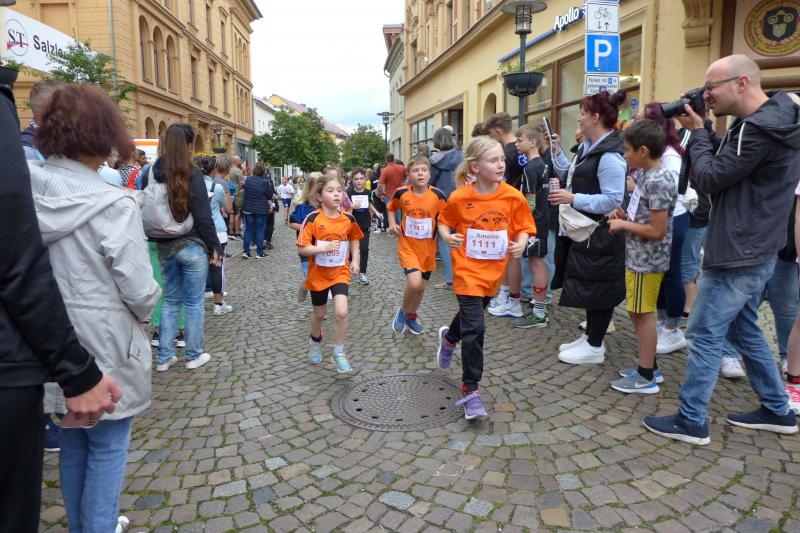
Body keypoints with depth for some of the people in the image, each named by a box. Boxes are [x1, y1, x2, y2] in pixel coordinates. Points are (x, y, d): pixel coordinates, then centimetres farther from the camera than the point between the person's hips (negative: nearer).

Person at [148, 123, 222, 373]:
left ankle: (164, 357, 20)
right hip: (191, 245, -5)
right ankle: (193, 355, 17)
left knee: (171, 301, 16)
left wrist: (158, 239, 17)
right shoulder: (192, 173, -14)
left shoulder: (151, 173, 3)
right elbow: (203, 216, -14)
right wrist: (215, 247, -6)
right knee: (194, 302, 7)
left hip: (164, 247, 5)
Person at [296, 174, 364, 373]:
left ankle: (339, 352, 6)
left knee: (341, 312, -15)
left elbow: (354, 238, 14)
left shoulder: (348, 219, -6)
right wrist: (324, 248, -30)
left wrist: (355, 261, 3)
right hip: (318, 274, -1)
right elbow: (302, 248, -17)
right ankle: (315, 340, 47)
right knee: (320, 313, 16)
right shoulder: (313, 219, -17)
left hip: (340, 272, 1)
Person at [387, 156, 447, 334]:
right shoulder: (401, 193, -11)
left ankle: (411, 316, 42)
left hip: (428, 248, 2)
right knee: (414, 283, -20)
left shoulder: (437, 195, -12)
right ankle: (402, 312, 10)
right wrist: (392, 224, -4)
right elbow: (391, 208, 11)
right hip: (407, 246, -2)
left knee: (421, 287, 15)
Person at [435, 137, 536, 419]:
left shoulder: (513, 197, -8)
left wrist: (520, 244, -19)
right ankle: (470, 390, 4)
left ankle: (449, 338, 60)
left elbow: (523, 228, 1)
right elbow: (444, 222, 4)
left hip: (494, 270, 4)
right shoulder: (459, 197, -12)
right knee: (474, 329, -10)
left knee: (471, 313, 25)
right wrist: (447, 237, -17)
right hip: (468, 269, -4)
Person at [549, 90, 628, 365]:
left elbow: (613, 200, -25)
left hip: (600, 236, -10)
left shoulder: (610, 156, -20)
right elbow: (572, 176, 19)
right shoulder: (588, 146, 11)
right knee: (587, 287, 18)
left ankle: (595, 347, 14)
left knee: (597, 289, 1)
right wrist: (557, 152, 11)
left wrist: (573, 199, -24)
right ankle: (589, 337, 31)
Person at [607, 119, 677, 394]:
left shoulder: (658, 181, -21)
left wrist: (623, 225, -14)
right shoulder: (646, 175, 9)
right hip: (638, 257, 9)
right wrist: (625, 215, 3)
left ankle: (646, 377, 13)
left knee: (643, 314, 1)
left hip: (647, 260, -9)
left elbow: (657, 230, -23)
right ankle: (649, 366, 31)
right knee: (639, 313, 17)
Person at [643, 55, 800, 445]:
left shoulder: (758, 129, -22)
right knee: (743, 330, 20)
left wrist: (697, 132, -7)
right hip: (752, 251, 11)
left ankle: (691, 422, 10)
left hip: (738, 255, -11)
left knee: (704, 336, -2)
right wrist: (702, 136, 2)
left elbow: (710, 179, -18)